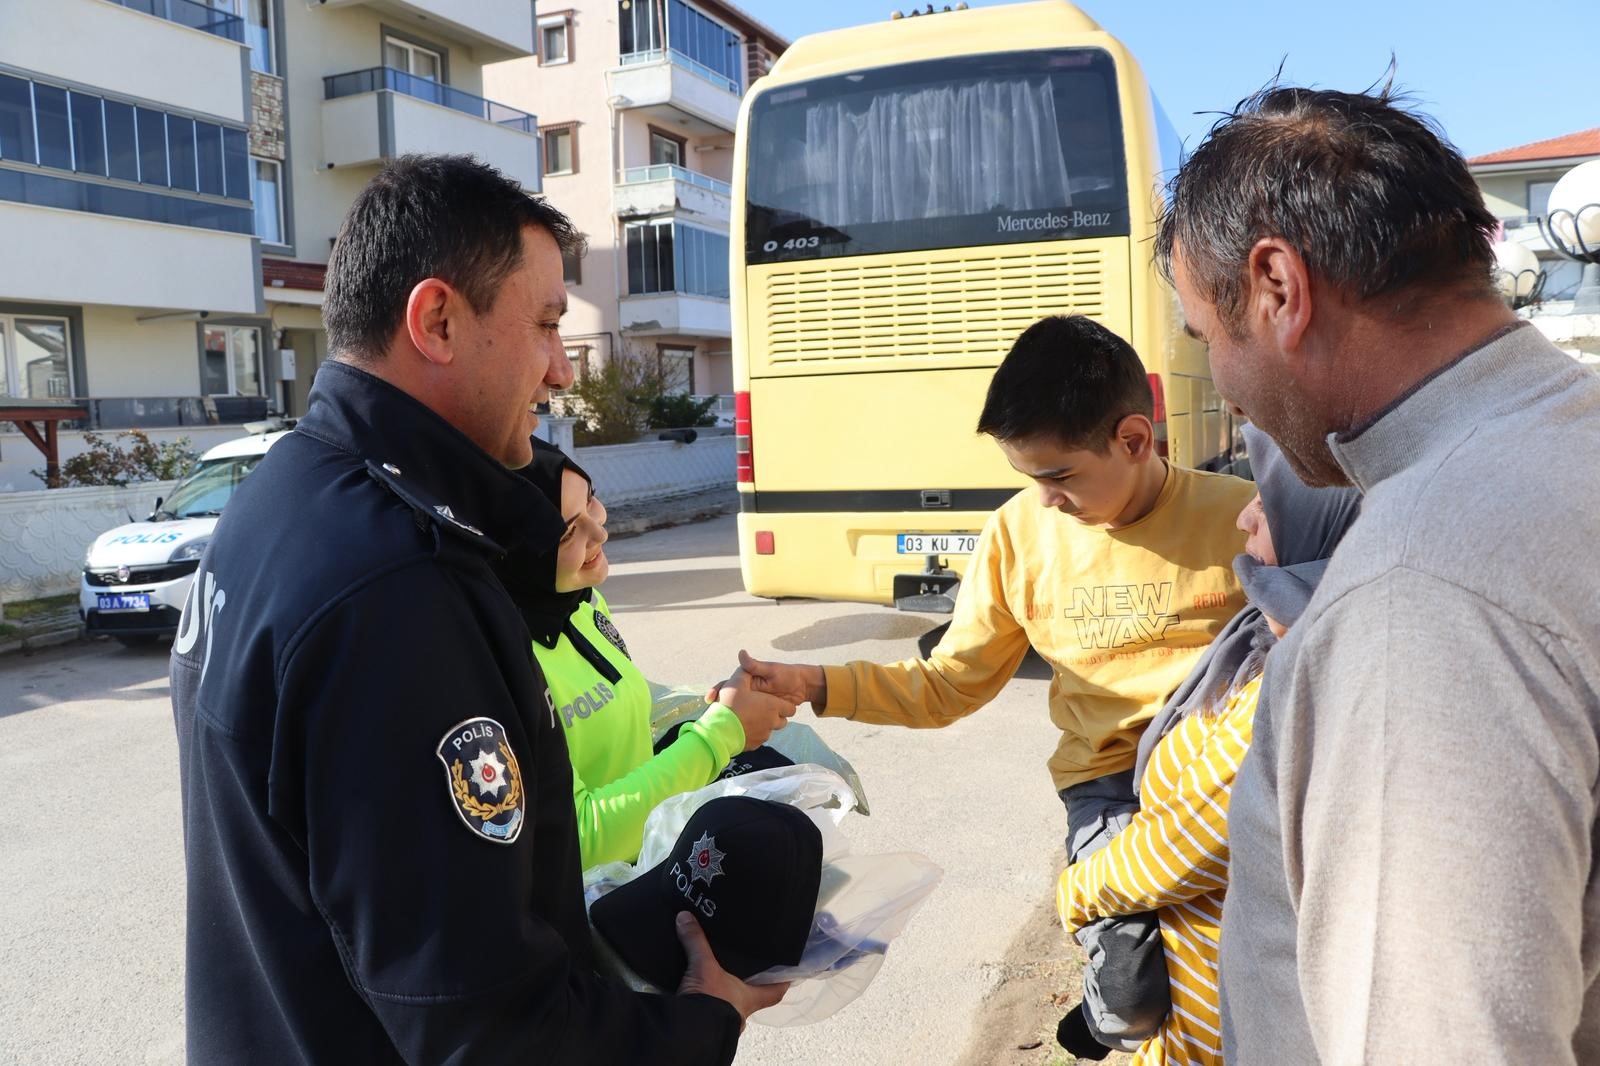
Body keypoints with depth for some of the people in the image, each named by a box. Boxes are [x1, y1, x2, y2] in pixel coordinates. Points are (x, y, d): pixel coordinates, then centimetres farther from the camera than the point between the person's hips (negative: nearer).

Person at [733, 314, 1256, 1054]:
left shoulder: (1239, 516, -8)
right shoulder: (1018, 533, 0)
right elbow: (948, 684, 6)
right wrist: (812, 685, -5)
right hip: (1112, 776, 1)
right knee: (1135, 992, -22)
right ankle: (1113, 1018, 16)